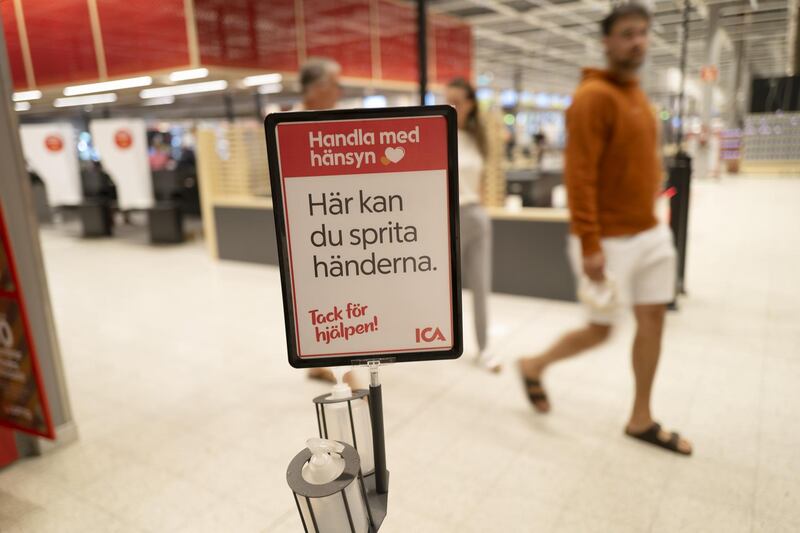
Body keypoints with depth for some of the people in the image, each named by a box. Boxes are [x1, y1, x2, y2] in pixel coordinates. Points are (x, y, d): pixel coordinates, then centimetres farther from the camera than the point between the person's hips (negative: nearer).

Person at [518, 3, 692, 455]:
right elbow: (579, 175, -22)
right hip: (610, 241, -8)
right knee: (600, 331, 3)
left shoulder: (638, 95, 14)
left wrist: (650, 221, 14)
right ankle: (535, 366, 29)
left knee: (653, 321, 10)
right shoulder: (594, 96, -15)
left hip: (650, 234, 9)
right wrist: (590, 245, -24)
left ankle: (641, 420, 24)